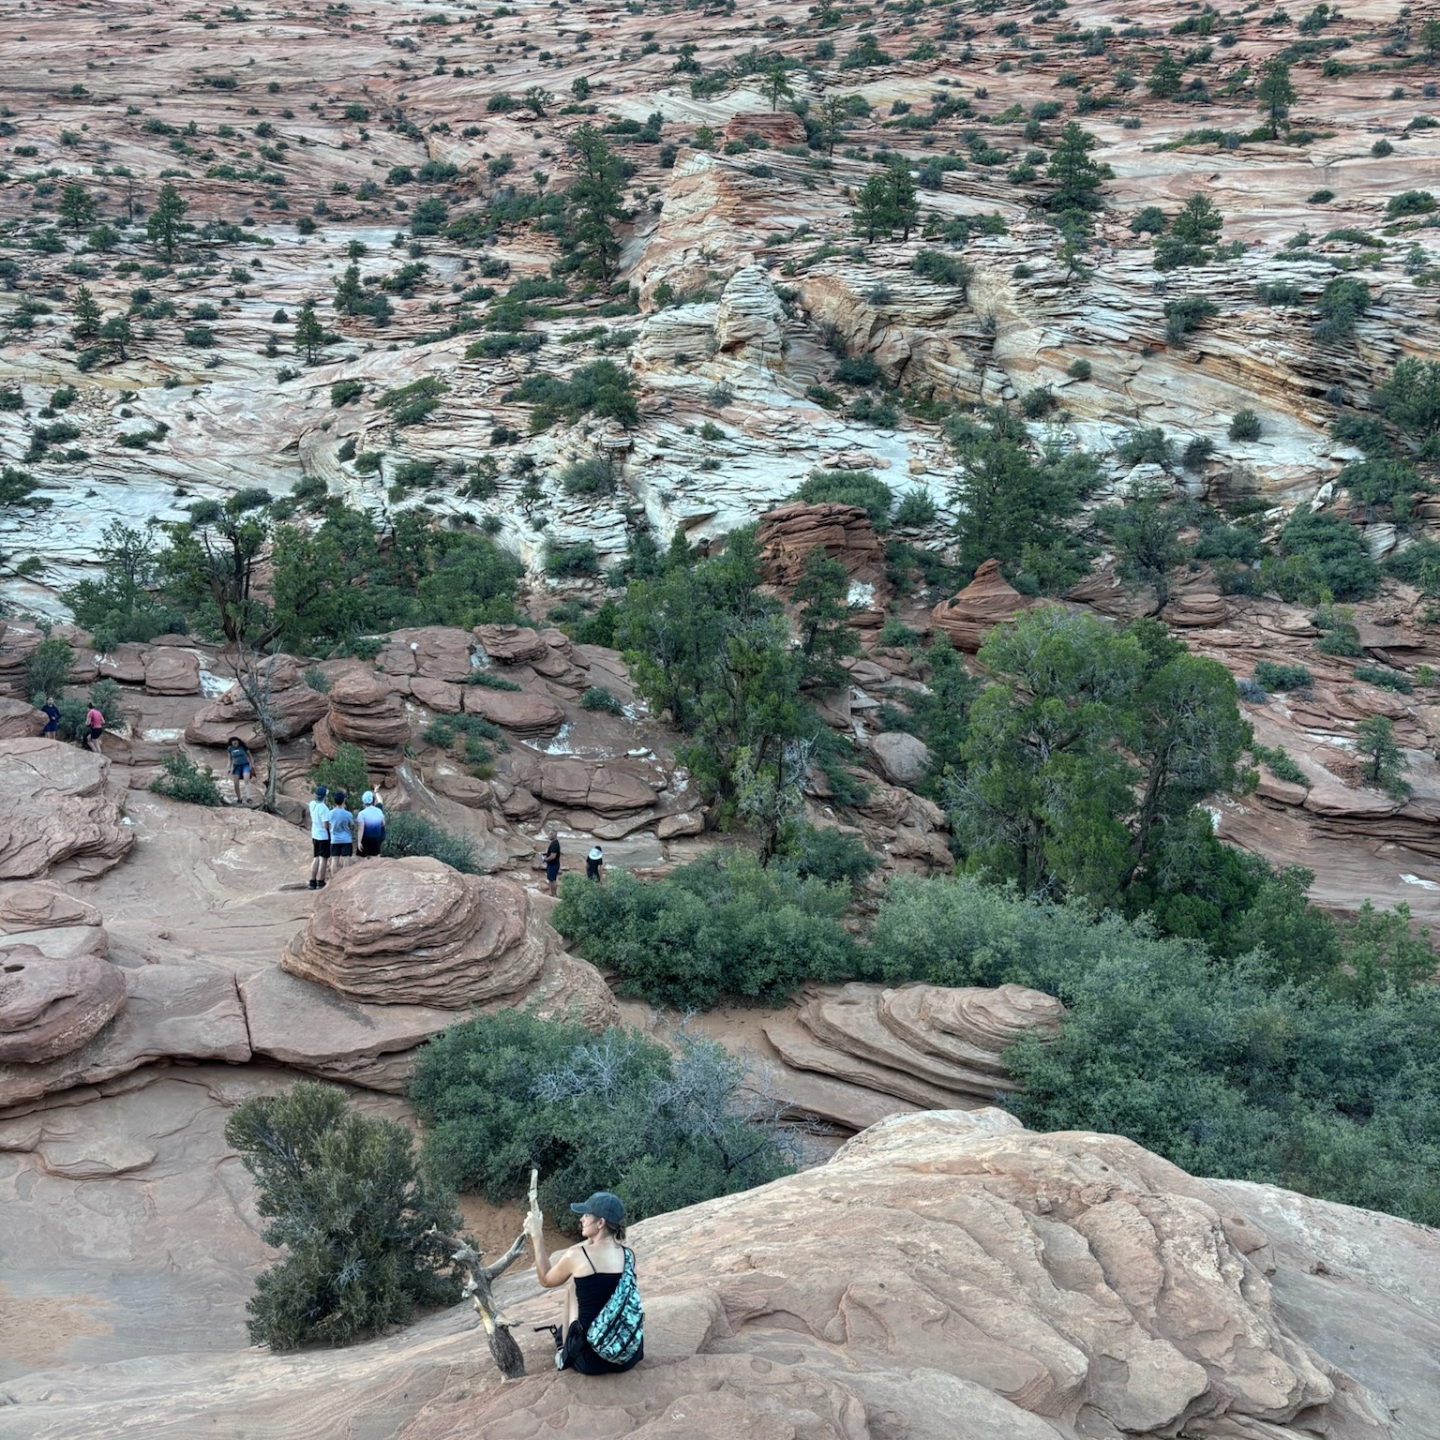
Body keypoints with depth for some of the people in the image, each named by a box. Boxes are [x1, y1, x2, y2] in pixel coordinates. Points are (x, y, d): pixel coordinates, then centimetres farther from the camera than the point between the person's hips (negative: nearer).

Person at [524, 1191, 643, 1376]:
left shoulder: (576, 1256, -12)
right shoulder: (629, 1255, -1)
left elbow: (546, 1280, 9)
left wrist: (537, 1235, 13)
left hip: (591, 1360, -4)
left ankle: (565, 1352, 27)